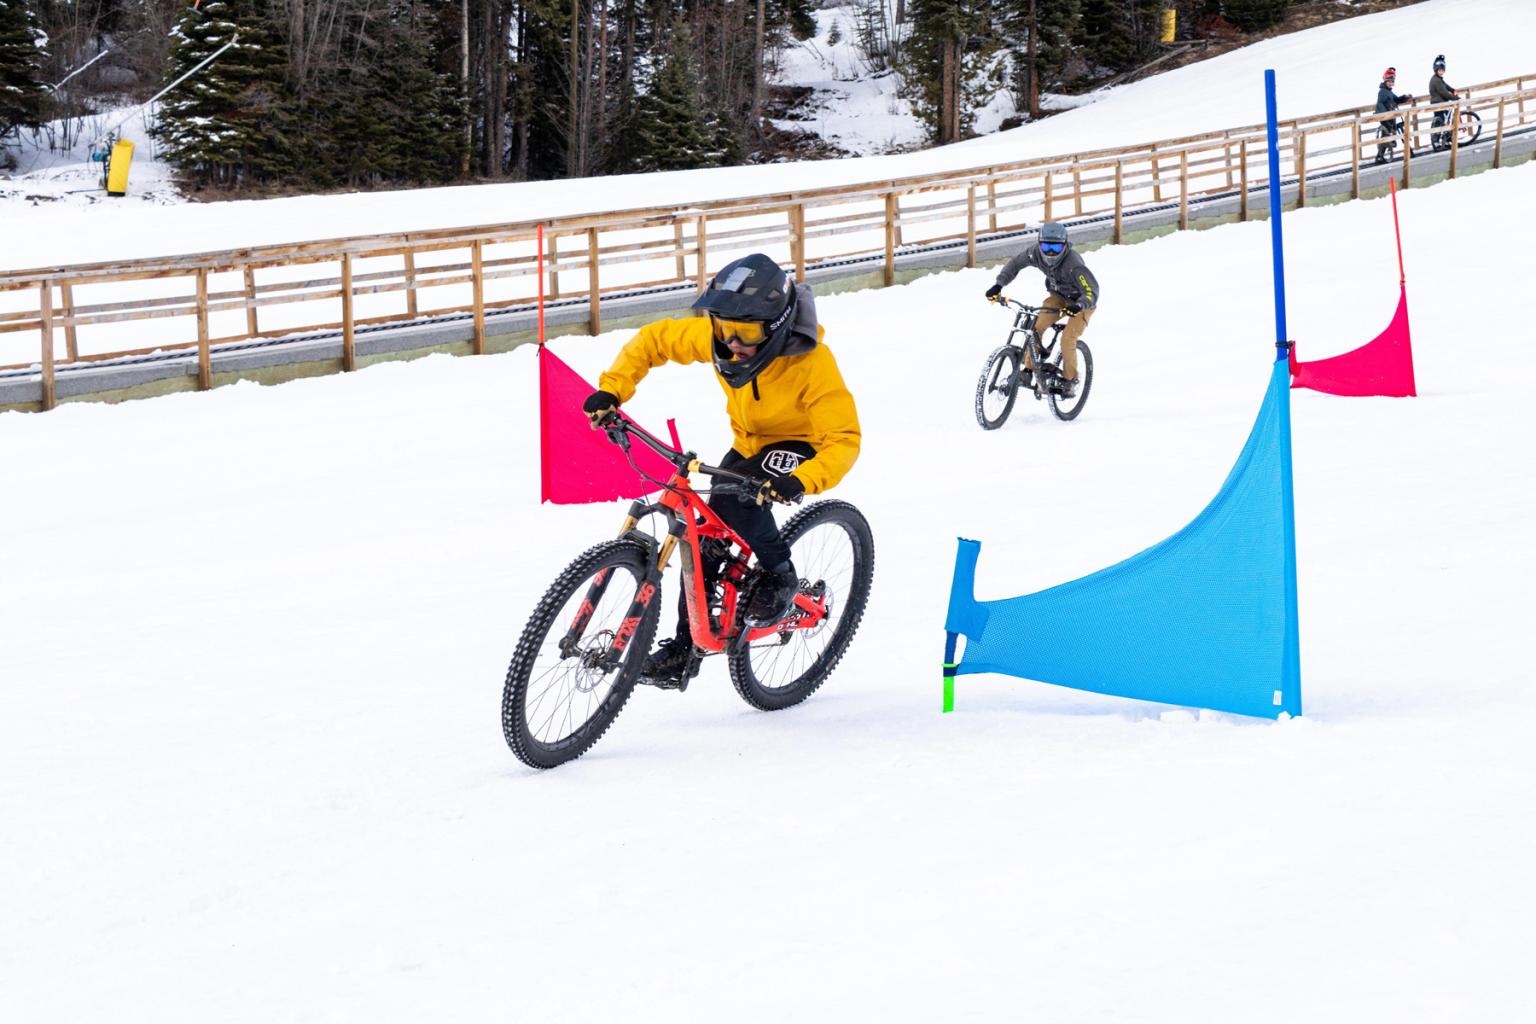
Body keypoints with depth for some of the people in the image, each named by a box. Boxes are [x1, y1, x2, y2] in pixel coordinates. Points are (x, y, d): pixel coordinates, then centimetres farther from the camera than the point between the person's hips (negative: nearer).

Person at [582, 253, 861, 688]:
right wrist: (612, 390, -17)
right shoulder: (714, 336, -20)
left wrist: (802, 482, -53)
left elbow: (843, 440, -36)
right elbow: (654, 339, -5)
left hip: (802, 448, -6)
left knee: (733, 497, -31)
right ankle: (687, 644, 9)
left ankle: (780, 575, -8)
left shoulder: (812, 363, -34)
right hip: (750, 443, 6)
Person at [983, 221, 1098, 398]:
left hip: (1081, 302, -5)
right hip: (1059, 297, 5)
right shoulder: (1037, 252, -22)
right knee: (1036, 326, -15)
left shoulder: (1073, 264, -37)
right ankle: (1029, 369, -1)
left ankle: (1070, 380, 4)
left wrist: (1078, 306, -61)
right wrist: (998, 285, -21)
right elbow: (1015, 263, -8)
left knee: (1067, 340, -18)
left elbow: (1092, 291, -42)